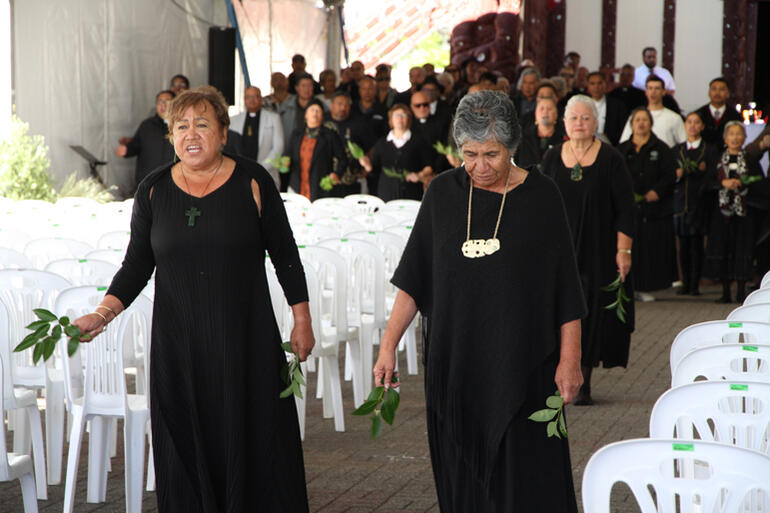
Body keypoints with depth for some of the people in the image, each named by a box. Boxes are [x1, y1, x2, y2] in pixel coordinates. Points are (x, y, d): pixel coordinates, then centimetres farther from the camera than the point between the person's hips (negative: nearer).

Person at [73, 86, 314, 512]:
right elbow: (137, 266, 8)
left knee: (255, 440, 0)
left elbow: (284, 254, 5)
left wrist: (302, 320, 4)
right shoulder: (153, 191, 5)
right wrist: (102, 314, -6)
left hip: (246, 339, -2)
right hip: (178, 344, 2)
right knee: (187, 441, 3)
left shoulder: (252, 182, -1)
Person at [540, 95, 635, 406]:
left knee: (592, 310, 0)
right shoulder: (551, 159, 6)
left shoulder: (610, 159, -2)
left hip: (598, 251, -2)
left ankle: (584, 382, 8)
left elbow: (625, 208, -3)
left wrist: (623, 250, -9)